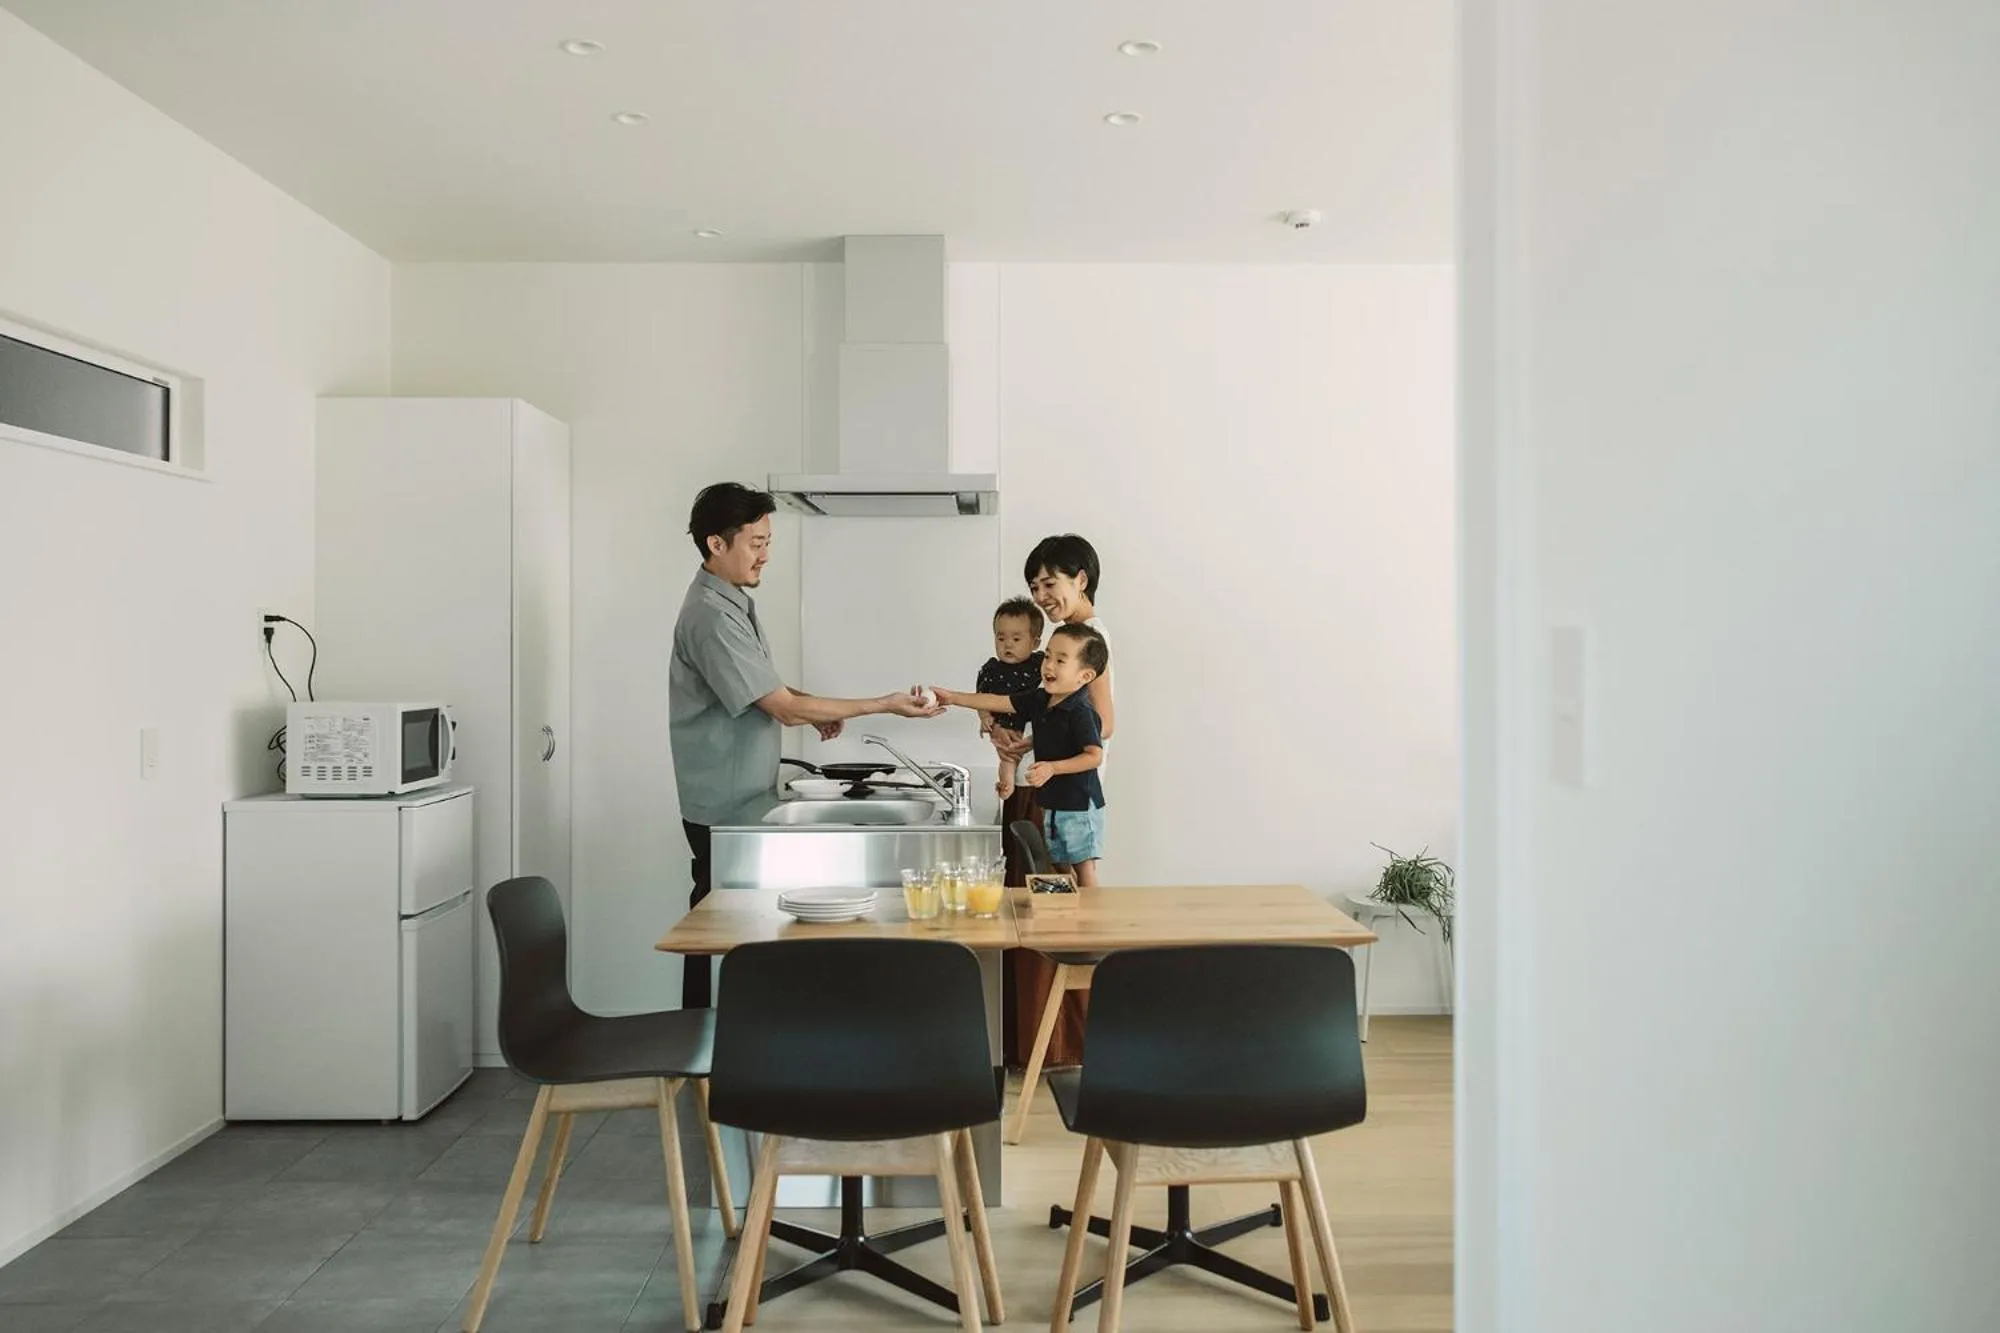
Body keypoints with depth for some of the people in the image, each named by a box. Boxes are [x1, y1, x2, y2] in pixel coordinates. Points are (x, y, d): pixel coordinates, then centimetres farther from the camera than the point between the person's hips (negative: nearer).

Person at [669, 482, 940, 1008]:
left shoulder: (734, 602, 10)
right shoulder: (712, 616, -21)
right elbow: (785, 709, -22)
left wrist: (811, 708, 5)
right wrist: (885, 705, -18)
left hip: (746, 799, 9)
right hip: (725, 806, -9)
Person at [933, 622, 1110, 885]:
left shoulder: (1081, 713, -21)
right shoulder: (1040, 699, 3)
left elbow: (1095, 756, -23)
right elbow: (999, 702, 8)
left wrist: (1052, 768, -28)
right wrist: (953, 698, 5)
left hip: (1079, 804, -8)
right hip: (1052, 802, 9)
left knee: (1083, 868, -2)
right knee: (1060, 867, 15)